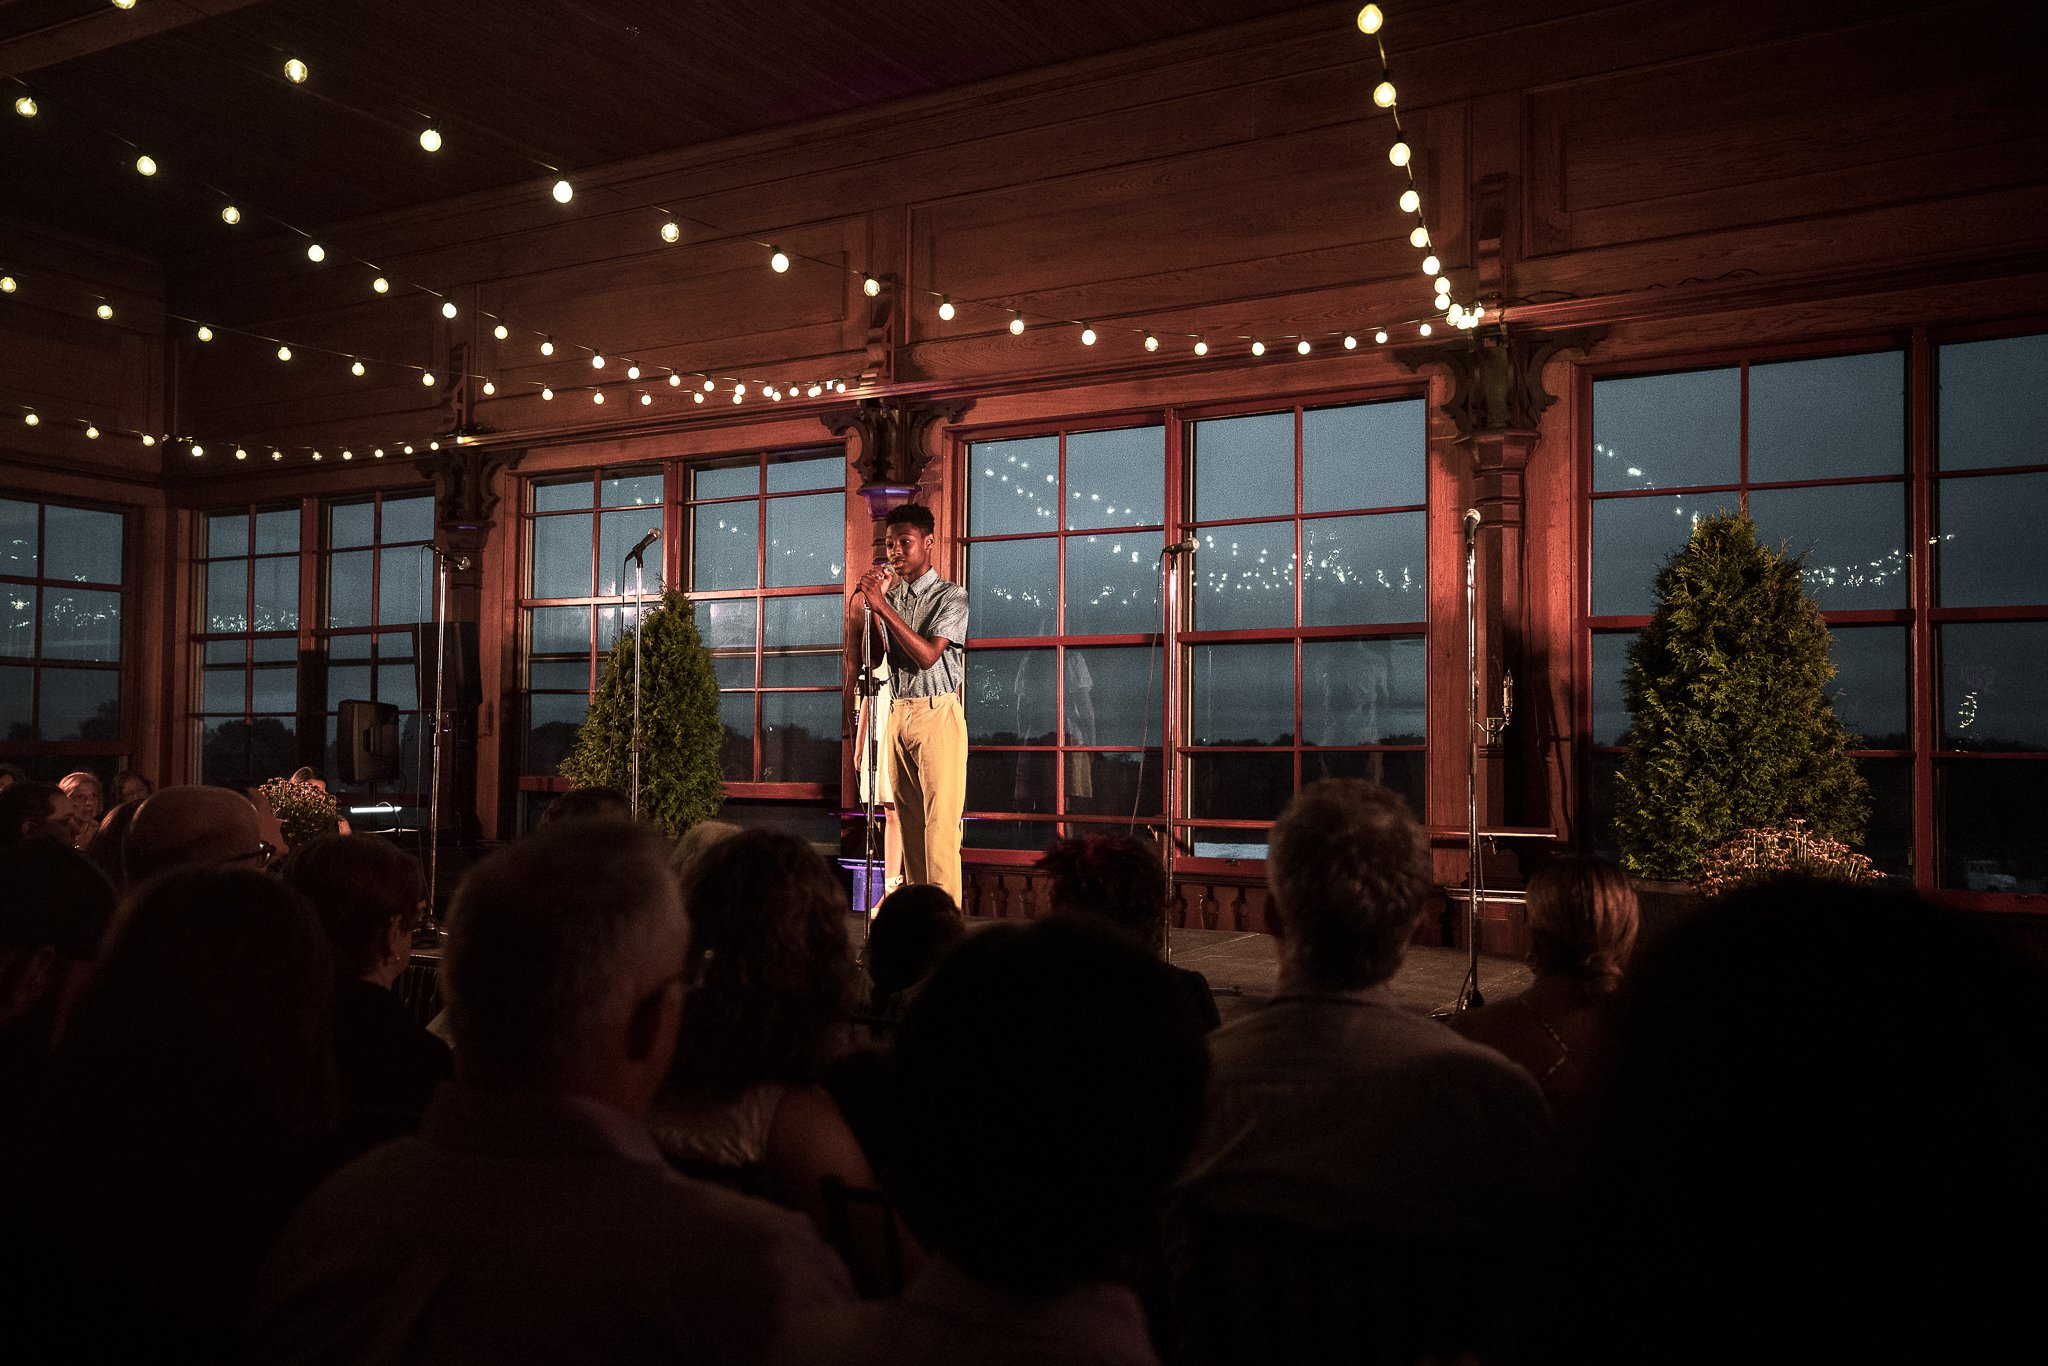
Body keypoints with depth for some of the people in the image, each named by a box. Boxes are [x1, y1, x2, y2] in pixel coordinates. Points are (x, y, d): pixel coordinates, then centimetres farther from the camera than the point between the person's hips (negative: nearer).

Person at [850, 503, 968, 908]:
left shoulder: (951, 596, -3)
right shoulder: (891, 593, 15)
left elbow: (927, 654, -16)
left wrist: (882, 606, -18)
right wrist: (865, 594, -1)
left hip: (937, 714, -6)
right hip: (897, 712, 6)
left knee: (940, 821, -9)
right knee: (907, 819, 7)